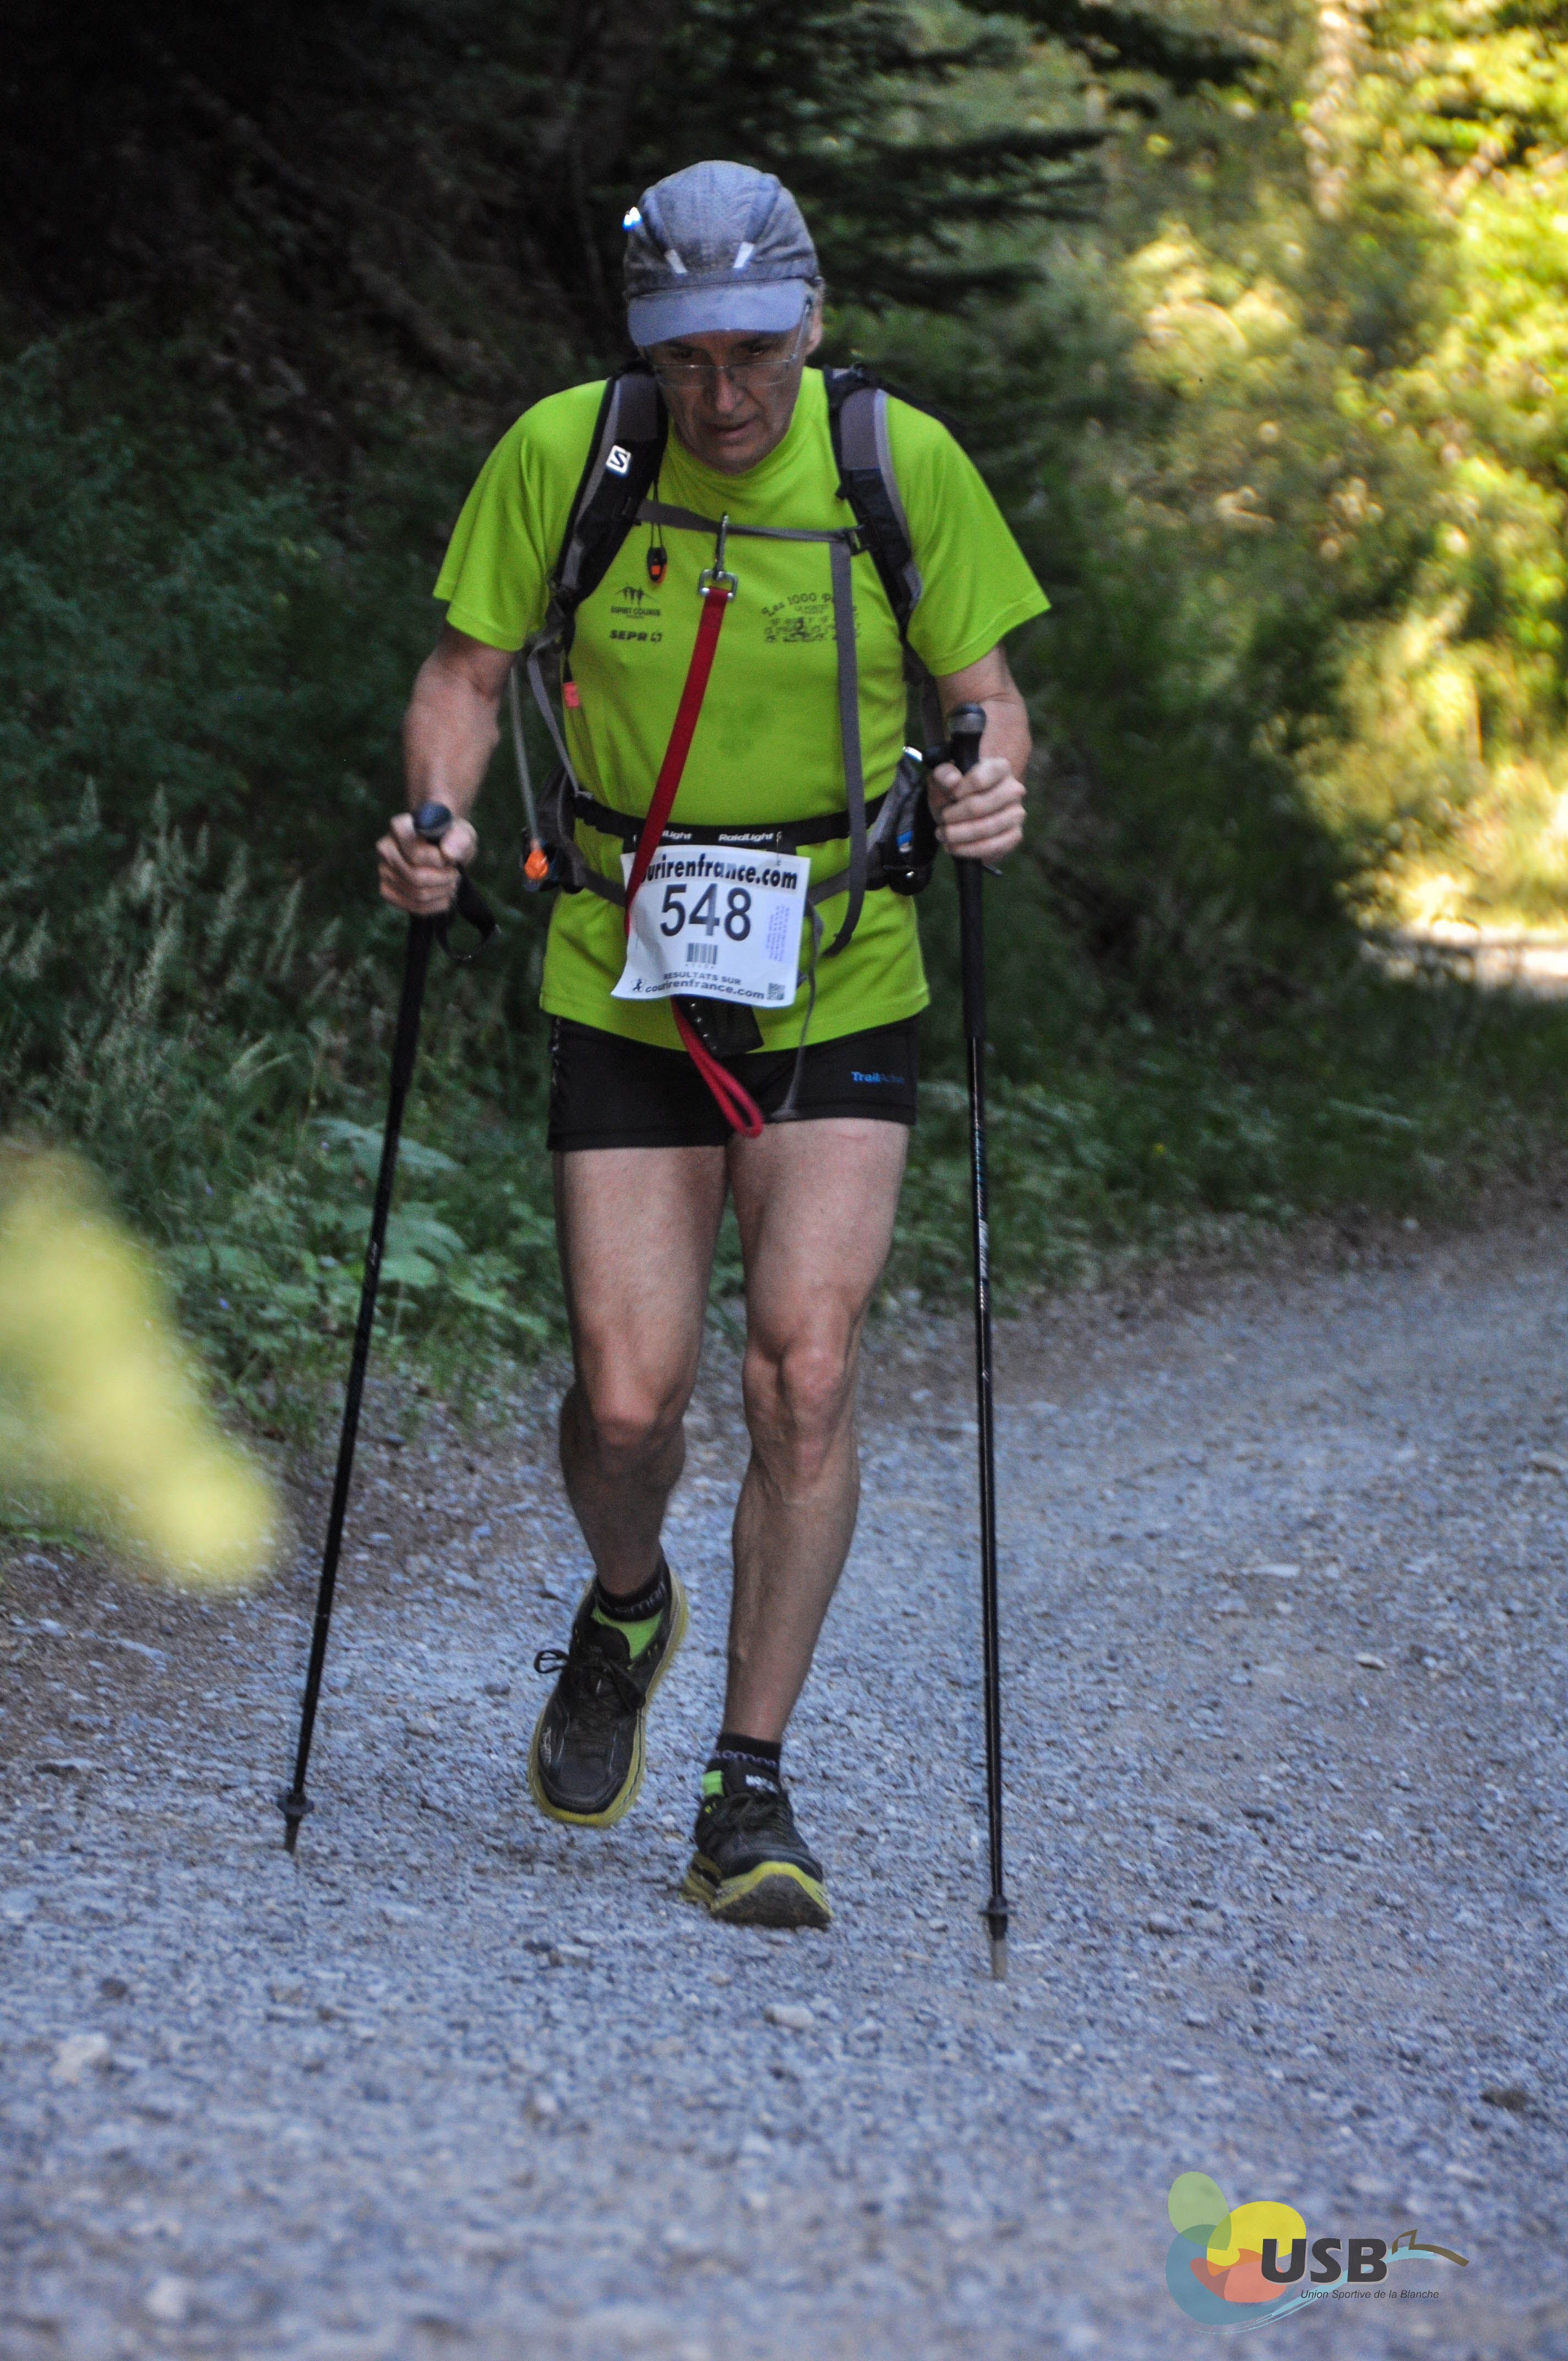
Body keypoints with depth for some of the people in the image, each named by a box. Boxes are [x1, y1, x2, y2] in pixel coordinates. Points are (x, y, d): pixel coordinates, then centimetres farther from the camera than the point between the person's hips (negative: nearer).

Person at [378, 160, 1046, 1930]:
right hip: (622, 986, 1)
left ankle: (750, 1791, 1)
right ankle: (624, 1615, 33)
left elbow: (983, 690, 2)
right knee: (626, 1399, -3)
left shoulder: (904, 462, -7)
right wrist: (441, 815, -17)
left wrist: (992, 777, -21)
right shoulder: (561, 453, -8)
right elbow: (466, 673, 2)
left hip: (838, 993, 0)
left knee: (804, 1369, -13)